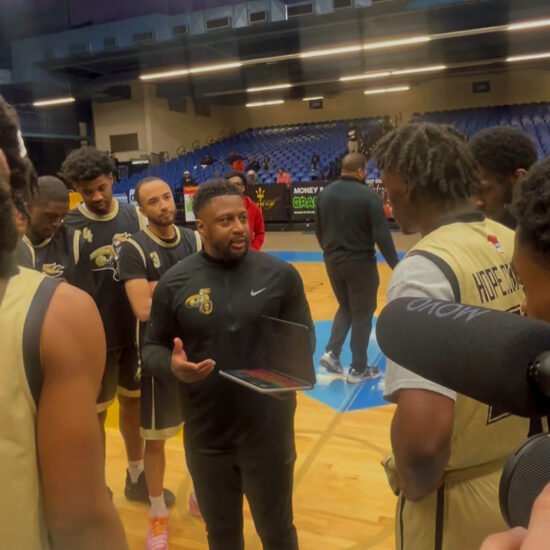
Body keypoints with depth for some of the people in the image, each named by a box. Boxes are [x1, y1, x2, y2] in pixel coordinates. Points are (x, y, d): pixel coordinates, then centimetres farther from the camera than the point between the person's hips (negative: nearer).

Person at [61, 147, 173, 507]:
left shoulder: (135, 217, 0)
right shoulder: (69, 227, -11)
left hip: (136, 331, 4)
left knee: (134, 402, 18)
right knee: (95, 413, 10)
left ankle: (136, 477, 37)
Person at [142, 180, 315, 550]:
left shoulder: (280, 274, -6)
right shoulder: (175, 282, -5)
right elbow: (151, 348, 3)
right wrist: (172, 366, -20)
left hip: (268, 429, -1)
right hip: (206, 434, 1)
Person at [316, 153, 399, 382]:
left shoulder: (325, 193, 3)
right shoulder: (369, 196, -15)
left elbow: (318, 230, 10)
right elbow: (382, 235, -17)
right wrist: (395, 264, -8)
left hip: (333, 261, 6)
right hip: (360, 262, -6)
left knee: (345, 307, 23)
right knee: (362, 313, 7)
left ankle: (332, 352, 10)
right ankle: (358, 369, 15)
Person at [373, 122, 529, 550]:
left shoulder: (425, 268, -26)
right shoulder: (517, 247, -4)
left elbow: (423, 436, -36)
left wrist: (414, 486, -15)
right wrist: (515, 446, 15)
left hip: (458, 501, -6)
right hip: (522, 481, 7)